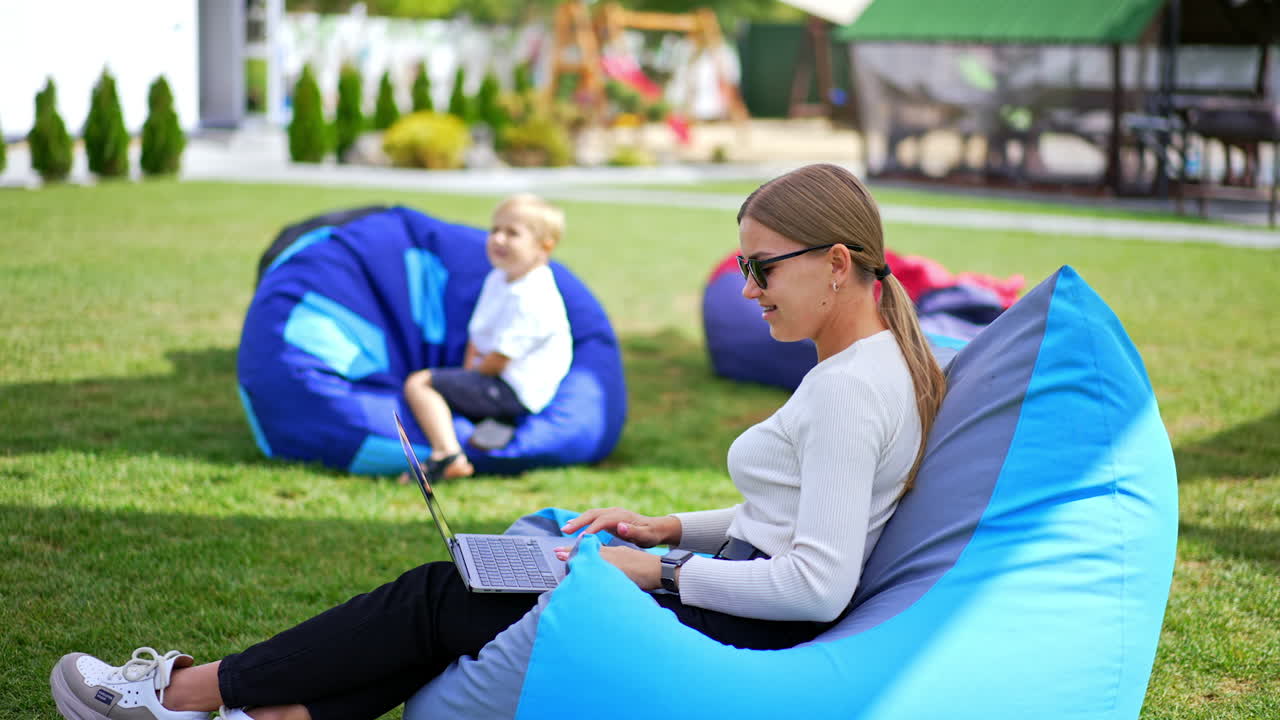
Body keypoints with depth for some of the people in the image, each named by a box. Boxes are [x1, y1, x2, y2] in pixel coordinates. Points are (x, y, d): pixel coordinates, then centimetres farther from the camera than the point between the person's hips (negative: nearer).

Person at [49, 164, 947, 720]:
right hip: (741, 612, 10)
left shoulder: (849, 390, -21)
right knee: (465, 587, 7)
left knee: (442, 599, -1)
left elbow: (817, 584, -27)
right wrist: (668, 529, 12)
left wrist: (658, 573, -17)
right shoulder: (882, 362, 11)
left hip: (732, 646, -10)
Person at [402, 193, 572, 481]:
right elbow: (477, 336, 16)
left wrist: (472, 373, -4)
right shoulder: (498, 280, 10)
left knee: (419, 383, -14)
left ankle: (448, 457, -28)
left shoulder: (529, 298, -23)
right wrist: (468, 372, 1)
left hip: (512, 391, -11)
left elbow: (499, 360, -21)